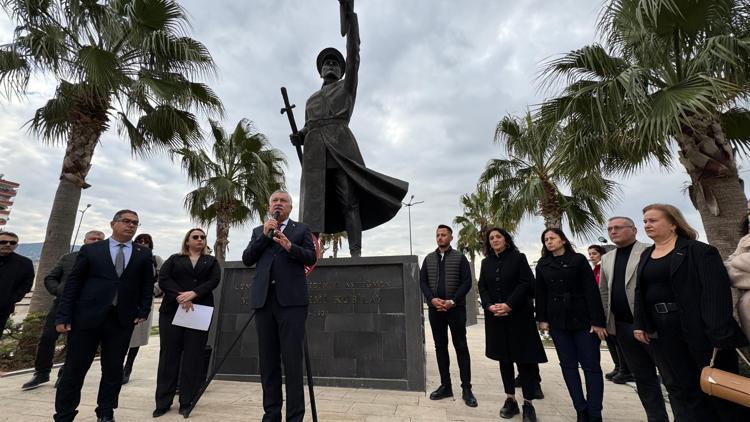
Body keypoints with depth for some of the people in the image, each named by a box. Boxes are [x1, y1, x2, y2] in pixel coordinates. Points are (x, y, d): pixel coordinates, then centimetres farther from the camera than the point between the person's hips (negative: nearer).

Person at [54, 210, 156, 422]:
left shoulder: (144, 254, 6)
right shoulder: (90, 250, 4)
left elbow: (147, 285, 8)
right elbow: (73, 284, 2)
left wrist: (143, 311, 0)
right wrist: (63, 316, -3)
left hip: (122, 320, 1)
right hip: (86, 317, -1)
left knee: (113, 370, 10)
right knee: (74, 369, 7)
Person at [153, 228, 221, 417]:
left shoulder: (211, 261, 13)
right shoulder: (174, 259, 13)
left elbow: (214, 281, -2)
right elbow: (163, 279, -1)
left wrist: (193, 293, -17)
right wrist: (179, 296, -16)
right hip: (172, 310, 0)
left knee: (193, 357, 1)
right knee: (169, 355, 3)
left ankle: (186, 402, 9)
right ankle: (163, 402, 13)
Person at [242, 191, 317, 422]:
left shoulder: (301, 229, 11)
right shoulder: (258, 231, 19)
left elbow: (312, 257, 0)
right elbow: (246, 259, 8)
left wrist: (290, 246, -17)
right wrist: (264, 236, -4)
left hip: (291, 300, -3)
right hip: (263, 300, 3)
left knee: (292, 360, -3)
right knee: (267, 360, 8)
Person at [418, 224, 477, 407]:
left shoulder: (459, 257, 2)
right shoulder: (429, 258, 10)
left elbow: (466, 282, -5)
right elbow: (423, 282, 6)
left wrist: (452, 301, -16)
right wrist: (432, 299, -10)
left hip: (456, 308, -3)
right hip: (435, 309, 3)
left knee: (461, 347, 1)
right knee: (440, 347, 9)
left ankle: (466, 389, 10)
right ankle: (445, 386, 19)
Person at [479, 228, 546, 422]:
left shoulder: (519, 258, -1)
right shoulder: (486, 262, 10)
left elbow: (526, 283, -10)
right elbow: (482, 287, 6)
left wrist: (509, 305, -18)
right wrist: (490, 306, -11)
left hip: (519, 315, -3)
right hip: (495, 317, 4)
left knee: (524, 358, 0)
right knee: (504, 358, 10)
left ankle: (528, 404, 11)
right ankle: (510, 400, 20)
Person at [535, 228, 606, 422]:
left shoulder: (579, 260, -2)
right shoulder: (542, 265, 7)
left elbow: (592, 291, -7)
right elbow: (540, 293, 7)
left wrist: (597, 321, -12)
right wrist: (542, 318, 2)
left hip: (583, 319, -3)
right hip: (557, 321, 3)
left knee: (591, 366, 1)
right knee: (568, 366, 7)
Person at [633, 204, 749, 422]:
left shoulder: (698, 251, -8)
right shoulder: (646, 255, 11)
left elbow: (716, 290, -16)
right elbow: (640, 292, 11)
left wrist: (718, 332, -23)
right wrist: (639, 324, 5)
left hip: (697, 328, -5)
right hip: (661, 331, 6)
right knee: (680, 387, 12)